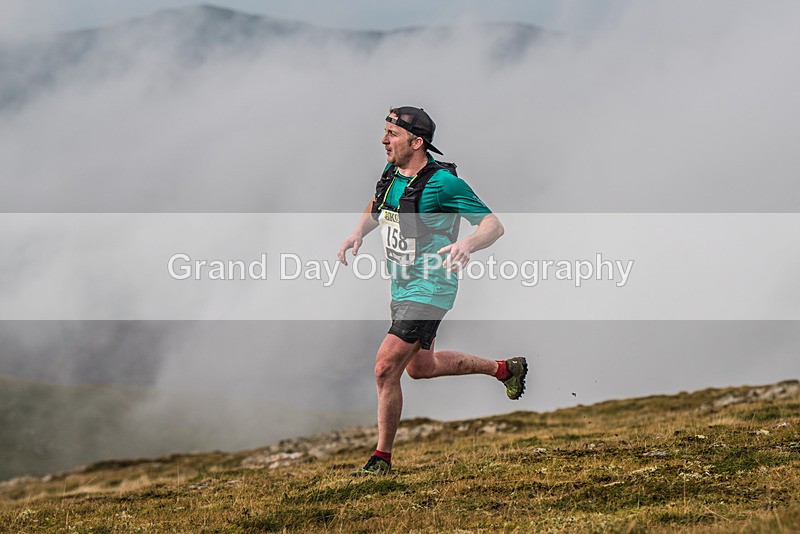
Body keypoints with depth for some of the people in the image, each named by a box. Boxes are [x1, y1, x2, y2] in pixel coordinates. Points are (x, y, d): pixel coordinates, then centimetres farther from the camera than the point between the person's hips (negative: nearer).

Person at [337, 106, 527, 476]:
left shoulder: (442, 182, -21)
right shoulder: (391, 173, 2)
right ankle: (505, 369, 42)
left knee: (386, 368, -15)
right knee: (420, 367, 23)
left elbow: (493, 225, -17)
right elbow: (376, 208, 25)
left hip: (429, 289, -9)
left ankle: (381, 459, -1)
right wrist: (358, 233, 4)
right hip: (401, 288, 9)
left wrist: (467, 244, -38)